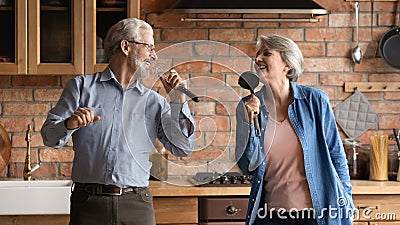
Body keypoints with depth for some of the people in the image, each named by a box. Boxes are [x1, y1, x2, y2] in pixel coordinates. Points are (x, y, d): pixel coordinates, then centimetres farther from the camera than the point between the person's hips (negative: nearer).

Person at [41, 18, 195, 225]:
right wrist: (69, 124, -17)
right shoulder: (82, 86, 9)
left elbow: (183, 149, 8)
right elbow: (49, 136, 4)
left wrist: (177, 100, 2)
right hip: (89, 202, -2)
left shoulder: (153, 101, 14)